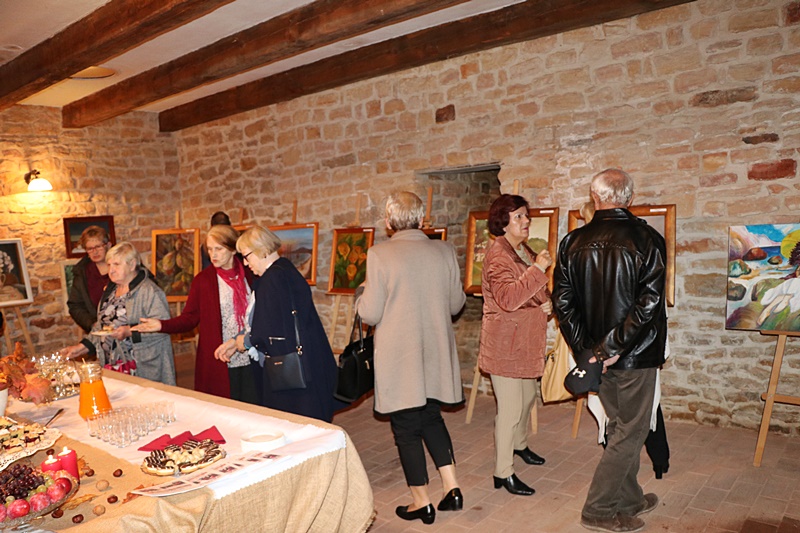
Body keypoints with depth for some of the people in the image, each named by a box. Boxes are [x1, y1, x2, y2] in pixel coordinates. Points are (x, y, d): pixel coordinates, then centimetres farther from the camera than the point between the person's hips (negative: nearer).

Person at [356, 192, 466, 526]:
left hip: (399, 358, -4)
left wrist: (363, 295, 7)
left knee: (406, 428, 11)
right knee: (431, 417, 23)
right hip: (435, 355, 4)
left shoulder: (380, 255, -15)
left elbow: (370, 314, -14)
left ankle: (421, 502, 21)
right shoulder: (444, 251, -3)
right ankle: (451, 487, 21)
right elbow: (456, 303, 5)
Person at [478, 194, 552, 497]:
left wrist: (548, 303, 2)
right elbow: (508, 299, -31)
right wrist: (538, 269, -30)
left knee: (528, 396, 24)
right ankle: (503, 474, 7)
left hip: (526, 341, 10)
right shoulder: (498, 255, -18)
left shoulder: (526, 251, 12)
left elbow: (538, 291, 24)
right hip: (504, 344, -10)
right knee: (510, 409, -5)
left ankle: (519, 444, 47)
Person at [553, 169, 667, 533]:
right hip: (635, 355, -4)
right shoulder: (648, 240, -12)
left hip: (593, 354, 5)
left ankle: (630, 498, 35)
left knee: (619, 427, 20)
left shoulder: (573, 242, -2)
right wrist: (615, 348, -15)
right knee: (630, 432, 9)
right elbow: (649, 304, -20)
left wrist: (586, 351, -2)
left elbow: (562, 302, -5)